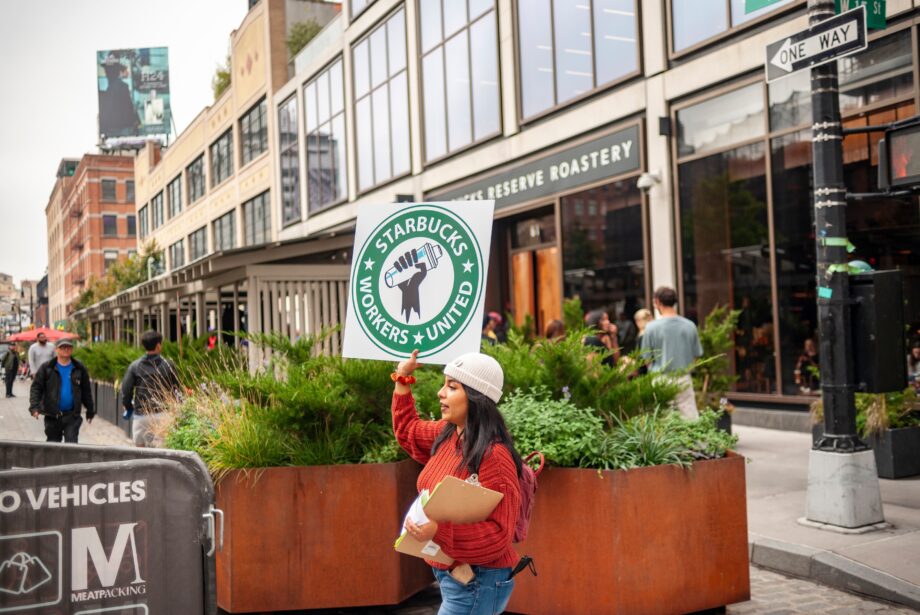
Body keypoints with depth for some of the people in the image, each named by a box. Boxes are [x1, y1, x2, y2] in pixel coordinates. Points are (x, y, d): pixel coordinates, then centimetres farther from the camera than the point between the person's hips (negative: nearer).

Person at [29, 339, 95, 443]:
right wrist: (34, 407, -17)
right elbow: (36, 388, -3)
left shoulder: (79, 369, 3)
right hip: (52, 415, 0)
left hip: (72, 415, 0)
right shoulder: (46, 368, -1)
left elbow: (86, 391, 9)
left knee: (71, 444, -7)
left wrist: (90, 411, 13)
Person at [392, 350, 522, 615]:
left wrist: (438, 531, -37)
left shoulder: (493, 456, -25)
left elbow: (498, 534, -26)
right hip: (450, 574, 9)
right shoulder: (446, 434, 2)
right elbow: (408, 430, 24)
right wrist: (402, 381, 17)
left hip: (478, 582, -9)